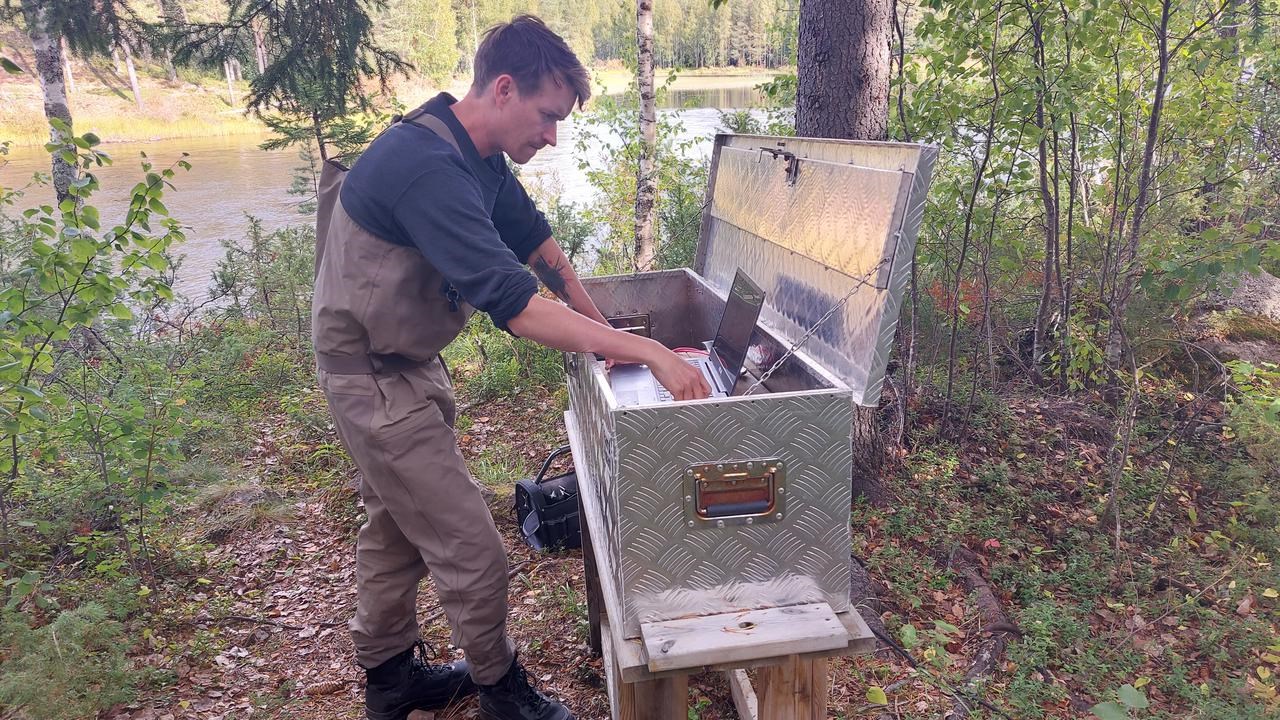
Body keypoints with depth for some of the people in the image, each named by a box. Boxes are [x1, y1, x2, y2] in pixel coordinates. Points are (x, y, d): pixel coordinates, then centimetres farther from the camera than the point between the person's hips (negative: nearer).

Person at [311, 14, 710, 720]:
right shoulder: (426, 165, -31)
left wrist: (598, 323, 7)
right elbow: (512, 303, -37)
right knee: (470, 550, -1)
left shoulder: (476, 156, 0)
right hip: (374, 377, -10)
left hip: (405, 364, 10)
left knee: (396, 524, 22)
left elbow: (533, 236, 11)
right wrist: (650, 353, -37)